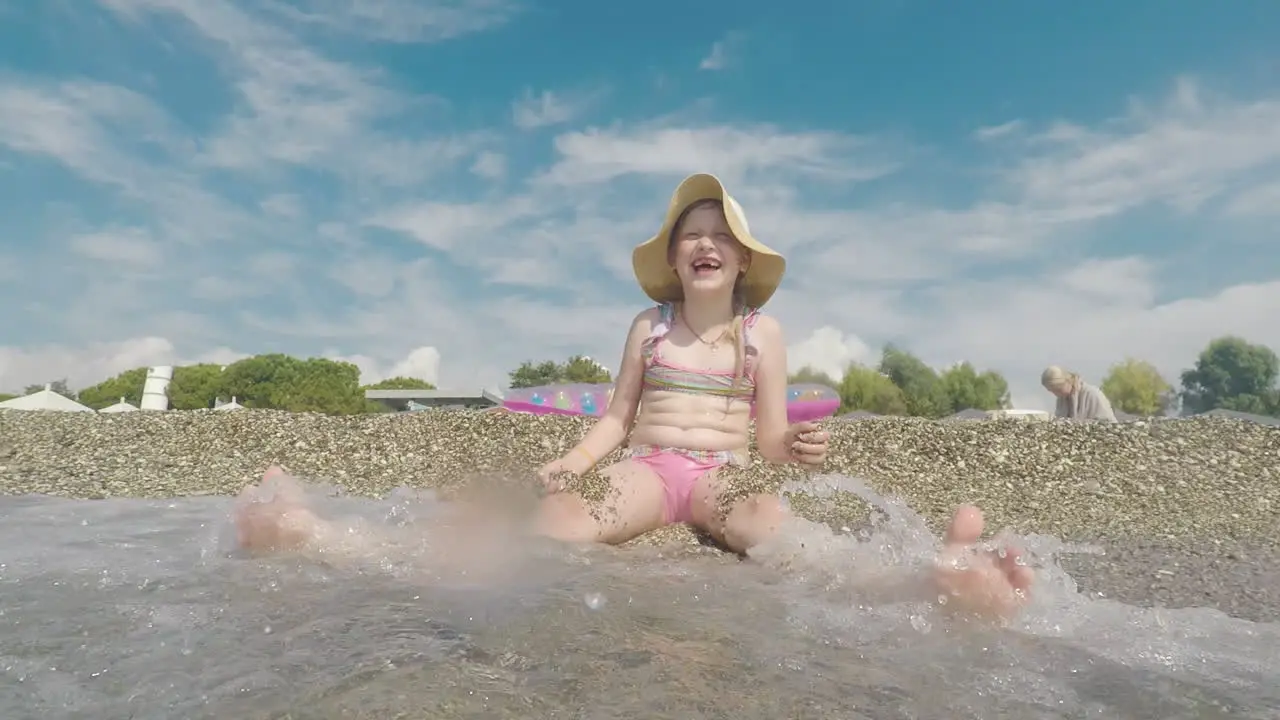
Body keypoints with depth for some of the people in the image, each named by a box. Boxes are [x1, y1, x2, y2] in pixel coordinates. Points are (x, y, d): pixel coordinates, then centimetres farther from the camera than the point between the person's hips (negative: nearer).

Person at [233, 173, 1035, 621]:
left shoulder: (763, 331, 6)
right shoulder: (648, 326, 9)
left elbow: (769, 434, 4)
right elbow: (616, 419, 10)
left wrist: (797, 446, -19)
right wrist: (560, 466, -4)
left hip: (722, 476, 1)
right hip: (646, 468, 0)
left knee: (774, 528, -35)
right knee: (550, 527, -29)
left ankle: (941, 578, -62)